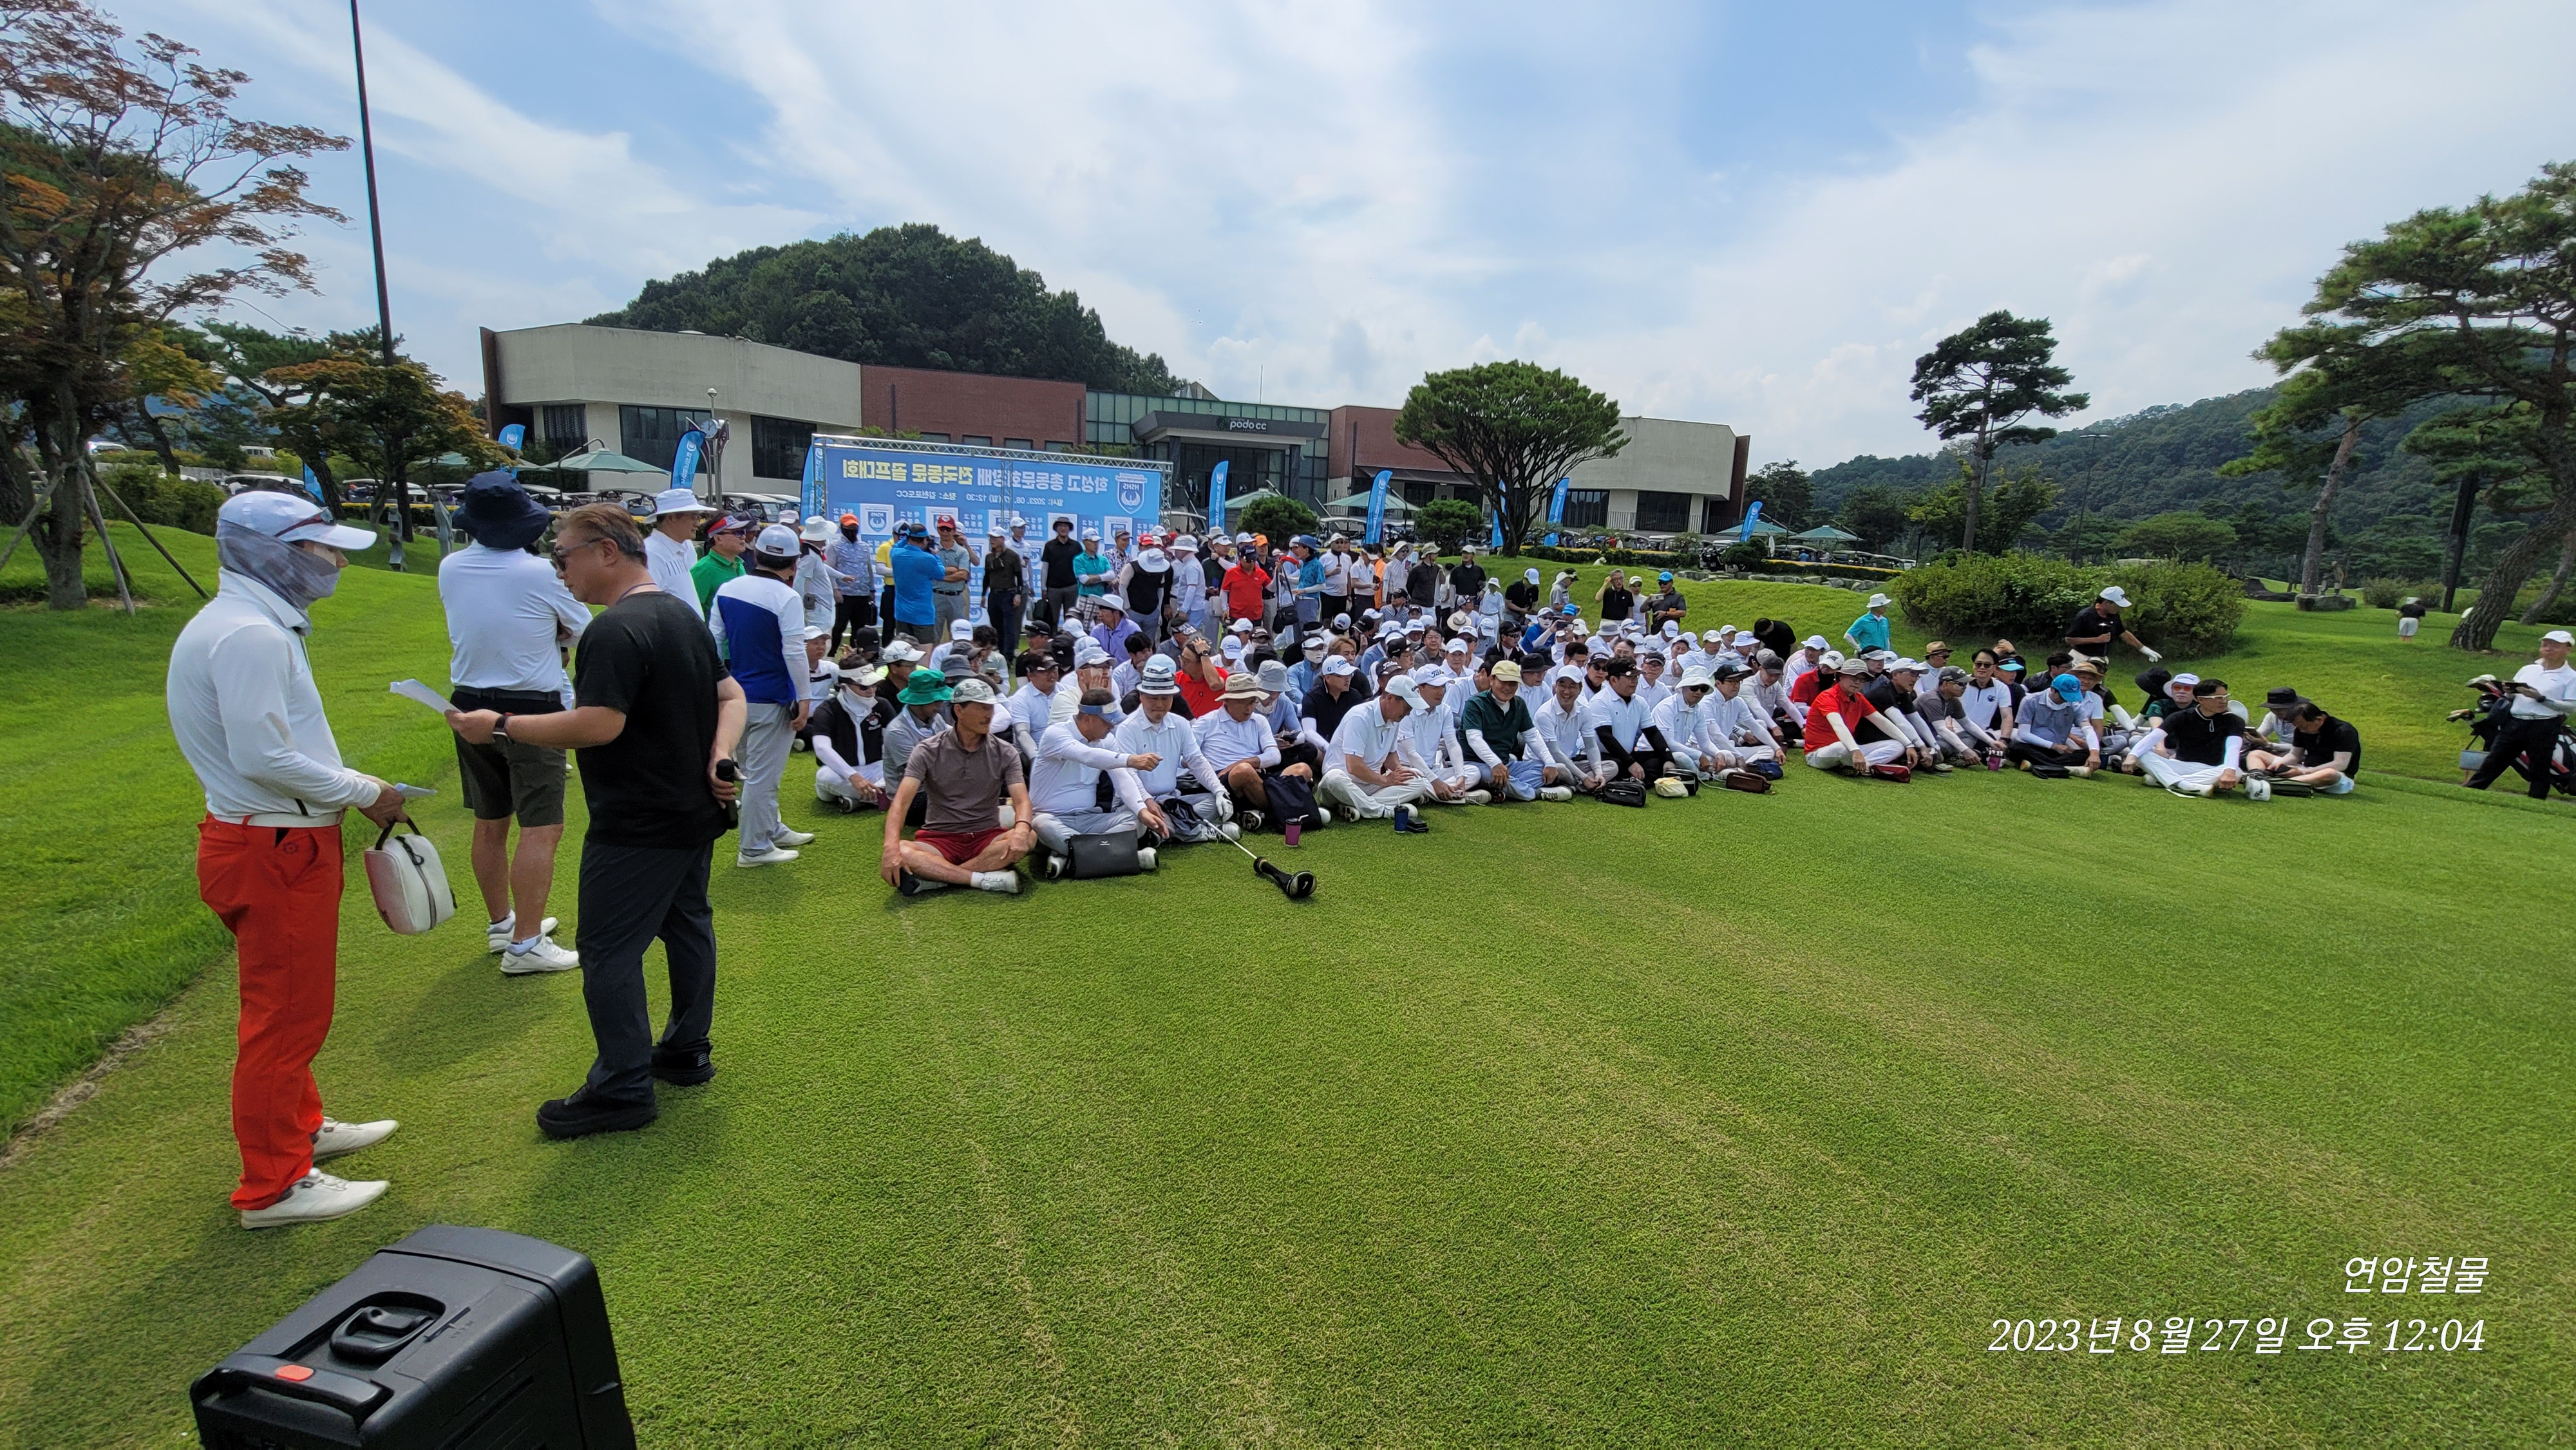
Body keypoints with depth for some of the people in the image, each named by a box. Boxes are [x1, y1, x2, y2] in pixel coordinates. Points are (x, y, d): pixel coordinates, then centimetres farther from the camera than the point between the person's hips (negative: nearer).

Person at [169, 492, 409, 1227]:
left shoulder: (258, 625, 12)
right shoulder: (249, 635, -21)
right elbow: (264, 758, -26)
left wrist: (356, 785, 9)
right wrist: (366, 793, -15)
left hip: (279, 842, 11)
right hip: (275, 851, -11)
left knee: (286, 1007, 24)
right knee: (286, 1016, 1)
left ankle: (301, 1126, 42)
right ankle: (273, 1186, 15)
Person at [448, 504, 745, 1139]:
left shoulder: (616, 630, -20)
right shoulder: (684, 615, 11)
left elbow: (598, 725, -27)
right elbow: (731, 696, 11)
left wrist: (500, 725, -16)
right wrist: (719, 759, -4)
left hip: (638, 827, -10)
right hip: (695, 813, 10)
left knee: (609, 950, 0)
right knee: (687, 924, 18)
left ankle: (623, 1087, 8)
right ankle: (688, 1051, 30)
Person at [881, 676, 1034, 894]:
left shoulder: (1005, 753, 1)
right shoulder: (928, 751, -3)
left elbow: (1022, 801, -9)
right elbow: (902, 801, -13)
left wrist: (1021, 830, -34)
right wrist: (892, 847, -32)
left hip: (987, 838, 2)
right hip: (940, 839, -1)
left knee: (1029, 836, -31)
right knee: (892, 862, -31)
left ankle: (936, 878, -27)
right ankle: (985, 879, -30)